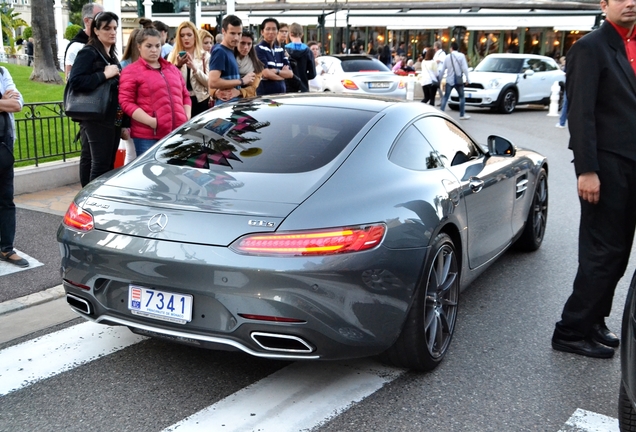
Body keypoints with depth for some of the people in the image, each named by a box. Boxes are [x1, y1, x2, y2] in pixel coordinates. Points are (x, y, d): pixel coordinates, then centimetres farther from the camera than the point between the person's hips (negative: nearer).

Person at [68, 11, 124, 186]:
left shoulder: (111, 55, 18)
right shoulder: (88, 53, -7)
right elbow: (75, 81, -21)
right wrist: (104, 74, -19)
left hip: (114, 118, 8)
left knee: (110, 163, 11)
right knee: (100, 164, -7)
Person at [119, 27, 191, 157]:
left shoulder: (172, 69, 20)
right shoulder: (131, 71, 1)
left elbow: (185, 95, 23)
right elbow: (126, 102, -7)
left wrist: (187, 118, 5)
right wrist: (151, 121, -17)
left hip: (177, 133, 5)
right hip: (148, 136, -5)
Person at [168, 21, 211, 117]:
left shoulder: (204, 55, 4)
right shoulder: (173, 55, 7)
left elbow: (209, 82, -5)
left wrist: (194, 68, -19)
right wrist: (177, 66, -18)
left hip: (200, 101, 0)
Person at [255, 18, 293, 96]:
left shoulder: (280, 50, 13)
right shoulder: (259, 49, -6)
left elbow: (290, 73, 7)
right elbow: (266, 73, -14)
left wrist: (276, 71, -11)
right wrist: (283, 75, 1)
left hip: (281, 93, 6)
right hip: (265, 94, -6)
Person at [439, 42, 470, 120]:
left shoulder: (447, 57, 3)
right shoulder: (461, 56, -3)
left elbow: (442, 70, 6)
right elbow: (465, 68, -8)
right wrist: (467, 78, 1)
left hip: (449, 80, 1)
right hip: (458, 80, -1)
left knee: (445, 97, 2)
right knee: (462, 97, 12)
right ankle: (462, 115, 13)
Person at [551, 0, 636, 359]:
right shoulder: (591, 48, -7)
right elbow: (580, 113, -14)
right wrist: (587, 170, -19)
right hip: (606, 165, -7)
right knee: (602, 253, -4)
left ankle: (593, 322, 22)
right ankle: (572, 331, 7)